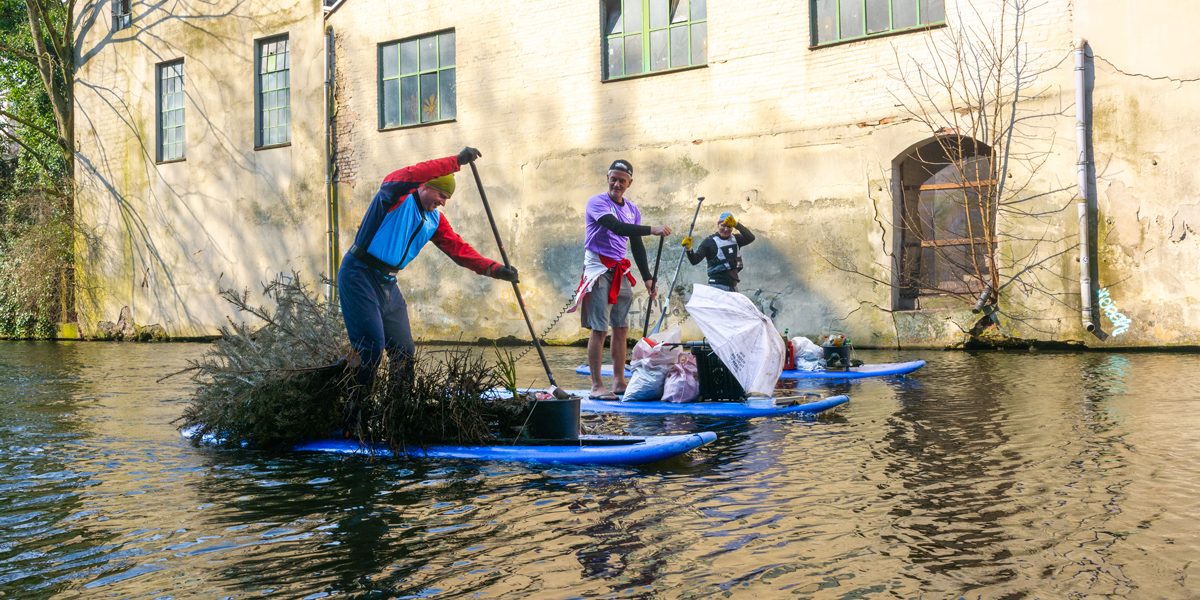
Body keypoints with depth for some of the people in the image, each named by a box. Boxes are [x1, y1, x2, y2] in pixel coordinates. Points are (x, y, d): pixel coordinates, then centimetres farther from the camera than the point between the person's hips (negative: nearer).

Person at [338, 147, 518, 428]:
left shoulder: (435, 220, 11)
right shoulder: (395, 196, -11)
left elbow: (458, 248, 5)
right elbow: (411, 175, -32)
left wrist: (494, 269, -8)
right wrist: (456, 161, -35)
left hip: (388, 282, 8)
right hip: (360, 275, -8)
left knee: (404, 351, 7)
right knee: (372, 348, -16)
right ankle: (350, 415, -8)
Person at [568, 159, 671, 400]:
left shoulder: (632, 209, 13)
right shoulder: (597, 202, -8)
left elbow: (637, 245, 16)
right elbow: (616, 227, -24)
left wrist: (647, 278, 11)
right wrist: (651, 229, -30)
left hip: (620, 271, 7)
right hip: (599, 269, -7)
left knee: (621, 329, 9)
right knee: (599, 329, -9)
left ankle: (619, 382, 17)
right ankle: (596, 386, -7)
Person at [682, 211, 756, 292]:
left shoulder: (735, 239, 9)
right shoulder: (710, 241, -6)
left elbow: (750, 238, -10)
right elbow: (695, 260, -11)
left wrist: (736, 224, -18)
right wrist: (688, 249, -31)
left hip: (733, 285, 6)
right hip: (718, 285, -6)